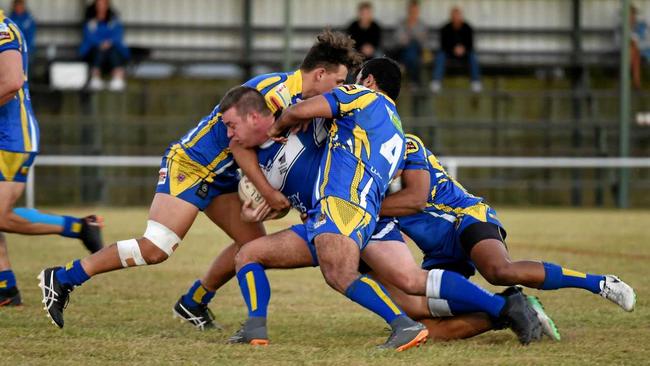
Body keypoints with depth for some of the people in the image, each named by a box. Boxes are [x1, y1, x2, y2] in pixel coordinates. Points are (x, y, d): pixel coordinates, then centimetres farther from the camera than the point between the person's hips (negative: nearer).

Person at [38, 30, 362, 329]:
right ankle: (62, 279, -8)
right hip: (189, 165, -10)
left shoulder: (297, 96, 8)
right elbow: (241, 141, -24)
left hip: (219, 175, 10)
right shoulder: (279, 91, -23)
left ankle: (193, 303, 19)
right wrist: (266, 191, -19)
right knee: (155, 248, -16)